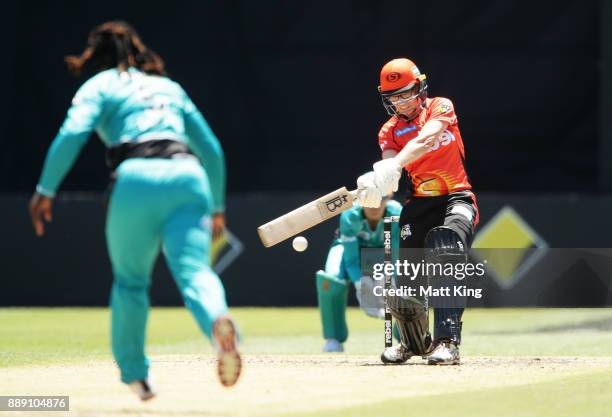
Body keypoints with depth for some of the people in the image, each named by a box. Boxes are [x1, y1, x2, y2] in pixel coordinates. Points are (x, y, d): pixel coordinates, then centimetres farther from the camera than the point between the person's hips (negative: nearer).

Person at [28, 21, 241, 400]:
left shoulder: (101, 85, 16)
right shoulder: (169, 87, 31)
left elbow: (73, 133, -3)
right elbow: (211, 148, 30)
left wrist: (46, 190, -4)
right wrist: (217, 207, 37)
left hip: (139, 179, -3)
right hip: (190, 177, 3)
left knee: (130, 280, 15)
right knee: (194, 272, -12)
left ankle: (135, 374, 17)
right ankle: (218, 319, -45)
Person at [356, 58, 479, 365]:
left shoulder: (440, 108, -2)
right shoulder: (390, 131, 6)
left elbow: (427, 138, -24)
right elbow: (389, 170, -13)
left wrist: (394, 165, -40)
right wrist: (374, 185, -38)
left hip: (457, 198, -4)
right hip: (420, 202, 4)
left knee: (447, 260, -29)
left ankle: (446, 343, -34)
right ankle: (414, 343, 25)